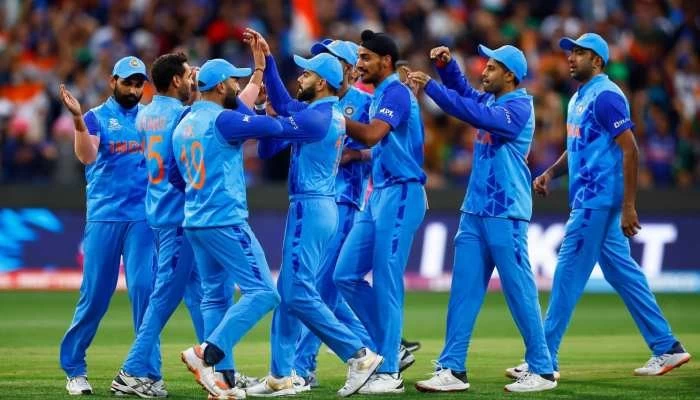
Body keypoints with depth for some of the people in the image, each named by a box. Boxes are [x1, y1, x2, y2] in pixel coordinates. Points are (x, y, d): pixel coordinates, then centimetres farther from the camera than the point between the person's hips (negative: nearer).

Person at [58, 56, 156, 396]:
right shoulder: (96, 117, 4)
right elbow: (87, 156, -13)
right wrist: (77, 119, -28)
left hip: (142, 217, 2)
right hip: (104, 216, -2)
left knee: (144, 288, -6)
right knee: (95, 294, -1)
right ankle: (74, 368, 9)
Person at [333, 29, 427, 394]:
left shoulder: (396, 93, -11)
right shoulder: (379, 96, 17)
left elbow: (371, 135, -25)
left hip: (401, 193, -10)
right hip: (379, 193, 10)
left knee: (386, 281, -8)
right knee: (346, 275, 7)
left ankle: (389, 371, -4)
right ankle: (392, 348, 15)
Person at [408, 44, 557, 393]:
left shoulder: (519, 107, -14)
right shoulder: (490, 100, 13)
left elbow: (477, 115, -26)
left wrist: (430, 87, -26)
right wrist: (446, 65, -1)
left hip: (506, 214, -9)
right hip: (475, 212, 9)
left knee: (519, 292, -5)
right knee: (463, 290, 6)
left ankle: (542, 370, 2)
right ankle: (452, 370, 7)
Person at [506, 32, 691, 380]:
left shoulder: (606, 96, -13)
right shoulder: (579, 98, 16)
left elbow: (630, 150, -19)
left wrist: (628, 206, -22)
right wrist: (551, 173, 7)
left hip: (598, 201, -10)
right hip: (588, 200, 10)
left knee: (568, 274, -8)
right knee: (622, 273, 11)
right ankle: (666, 348, 15)